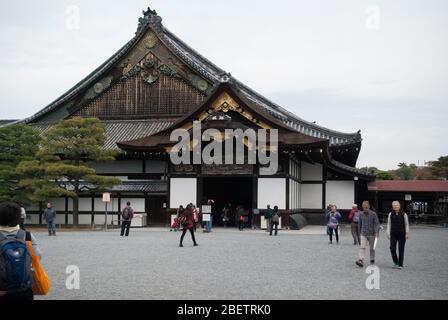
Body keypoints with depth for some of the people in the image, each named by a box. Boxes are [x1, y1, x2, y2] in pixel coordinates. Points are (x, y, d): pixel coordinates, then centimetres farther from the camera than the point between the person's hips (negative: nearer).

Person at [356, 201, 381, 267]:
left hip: (371, 234, -1)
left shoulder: (373, 214, -7)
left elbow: (377, 223, -10)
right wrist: (360, 232, 20)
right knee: (362, 247, -12)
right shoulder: (361, 214, 2)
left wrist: (377, 232, -20)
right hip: (363, 234, 1)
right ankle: (360, 260, -22)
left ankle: (372, 261, 23)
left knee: (372, 248, 10)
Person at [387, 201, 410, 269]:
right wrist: (388, 233, 3)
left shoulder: (403, 214, -3)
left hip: (402, 234, -2)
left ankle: (400, 265, 10)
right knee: (392, 248, -8)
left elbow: (407, 224, 1)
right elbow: (389, 224, 9)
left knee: (401, 250, 2)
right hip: (393, 234, 2)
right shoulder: (391, 214, 4)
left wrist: (407, 233, -4)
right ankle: (395, 262, 12)